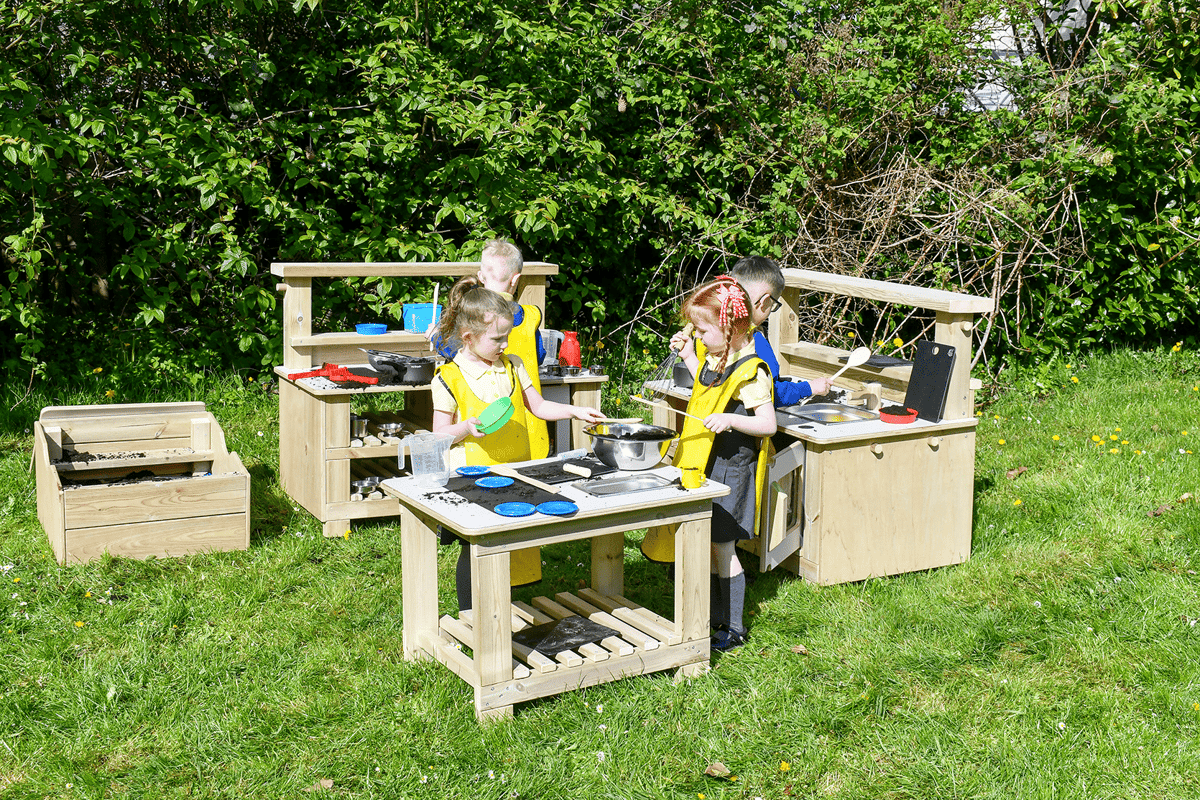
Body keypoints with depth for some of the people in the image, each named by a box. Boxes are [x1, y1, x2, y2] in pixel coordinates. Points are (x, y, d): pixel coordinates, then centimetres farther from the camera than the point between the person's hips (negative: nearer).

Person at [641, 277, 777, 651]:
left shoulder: (750, 372, -20)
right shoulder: (715, 359, 7)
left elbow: (768, 424, -20)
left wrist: (730, 420, -34)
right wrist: (689, 357, 17)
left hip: (729, 470, -9)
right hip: (705, 467, 9)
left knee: (722, 549, 1)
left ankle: (733, 629, 15)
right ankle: (712, 616, 30)